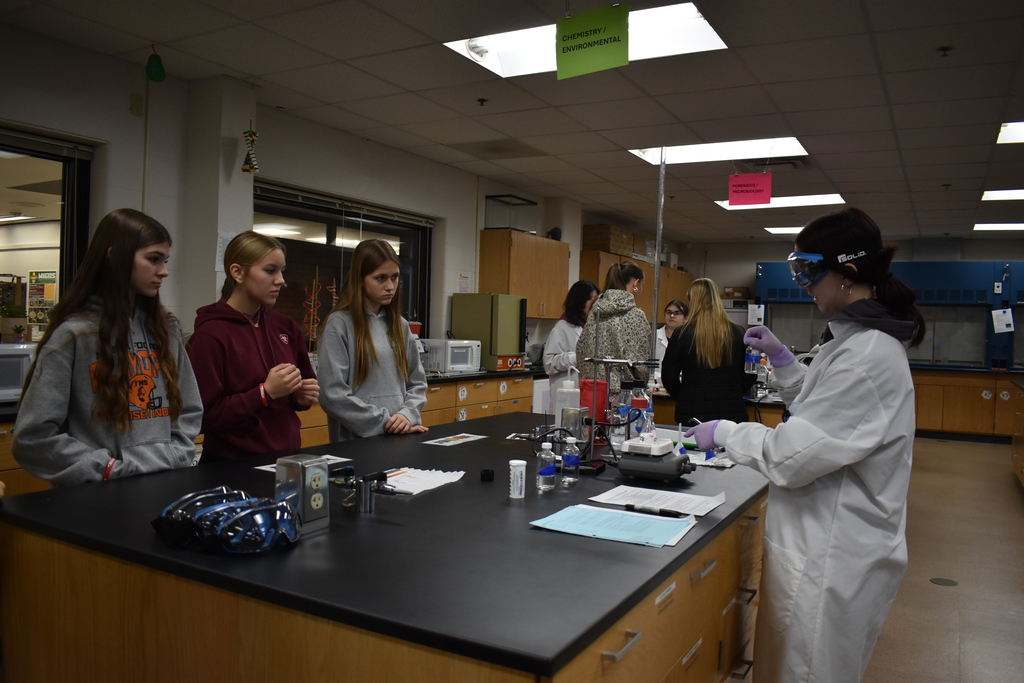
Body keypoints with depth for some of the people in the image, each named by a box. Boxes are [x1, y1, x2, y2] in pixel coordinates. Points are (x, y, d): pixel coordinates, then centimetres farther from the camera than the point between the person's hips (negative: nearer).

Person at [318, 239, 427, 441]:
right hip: (356, 442, -4)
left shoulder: (400, 325, 10)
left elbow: (417, 382, 12)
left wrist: (408, 415, -7)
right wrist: (385, 422, -14)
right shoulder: (339, 324, -6)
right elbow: (333, 394, -13)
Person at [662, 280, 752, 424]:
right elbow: (750, 376, 6)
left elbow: (668, 376, -1)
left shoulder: (682, 333, -7)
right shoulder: (738, 332, 0)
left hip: (692, 413, -2)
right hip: (731, 411, 2)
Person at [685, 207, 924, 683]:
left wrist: (724, 432, -11)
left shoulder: (868, 354, -25)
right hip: (826, 542, 10)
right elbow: (821, 411, 21)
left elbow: (794, 456, -24)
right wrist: (782, 359, 11)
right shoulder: (861, 338, 8)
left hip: (833, 559, -10)